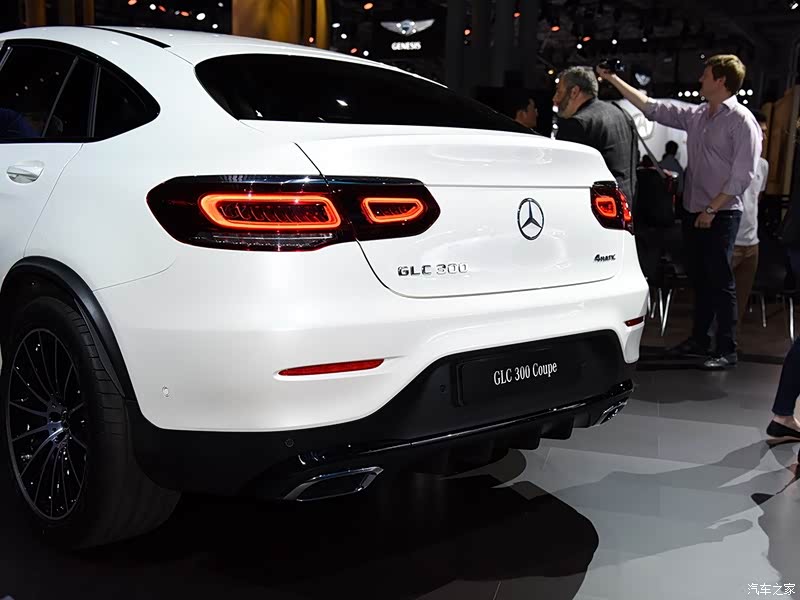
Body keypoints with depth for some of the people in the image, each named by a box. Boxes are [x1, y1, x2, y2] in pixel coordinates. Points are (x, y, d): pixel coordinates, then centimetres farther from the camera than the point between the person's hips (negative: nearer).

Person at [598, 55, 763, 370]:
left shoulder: (742, 120, -9)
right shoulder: (696, 116, 11)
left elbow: (743, 173, -14)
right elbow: (652, 108, 14)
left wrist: (712, 209, -17)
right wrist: (613, 80, 12)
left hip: (721, 214, -7)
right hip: (693, 211, 7)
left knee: (720, 281, -5)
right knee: (698, 278, 13)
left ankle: (727, 350, 1)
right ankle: (699, 340, 23)